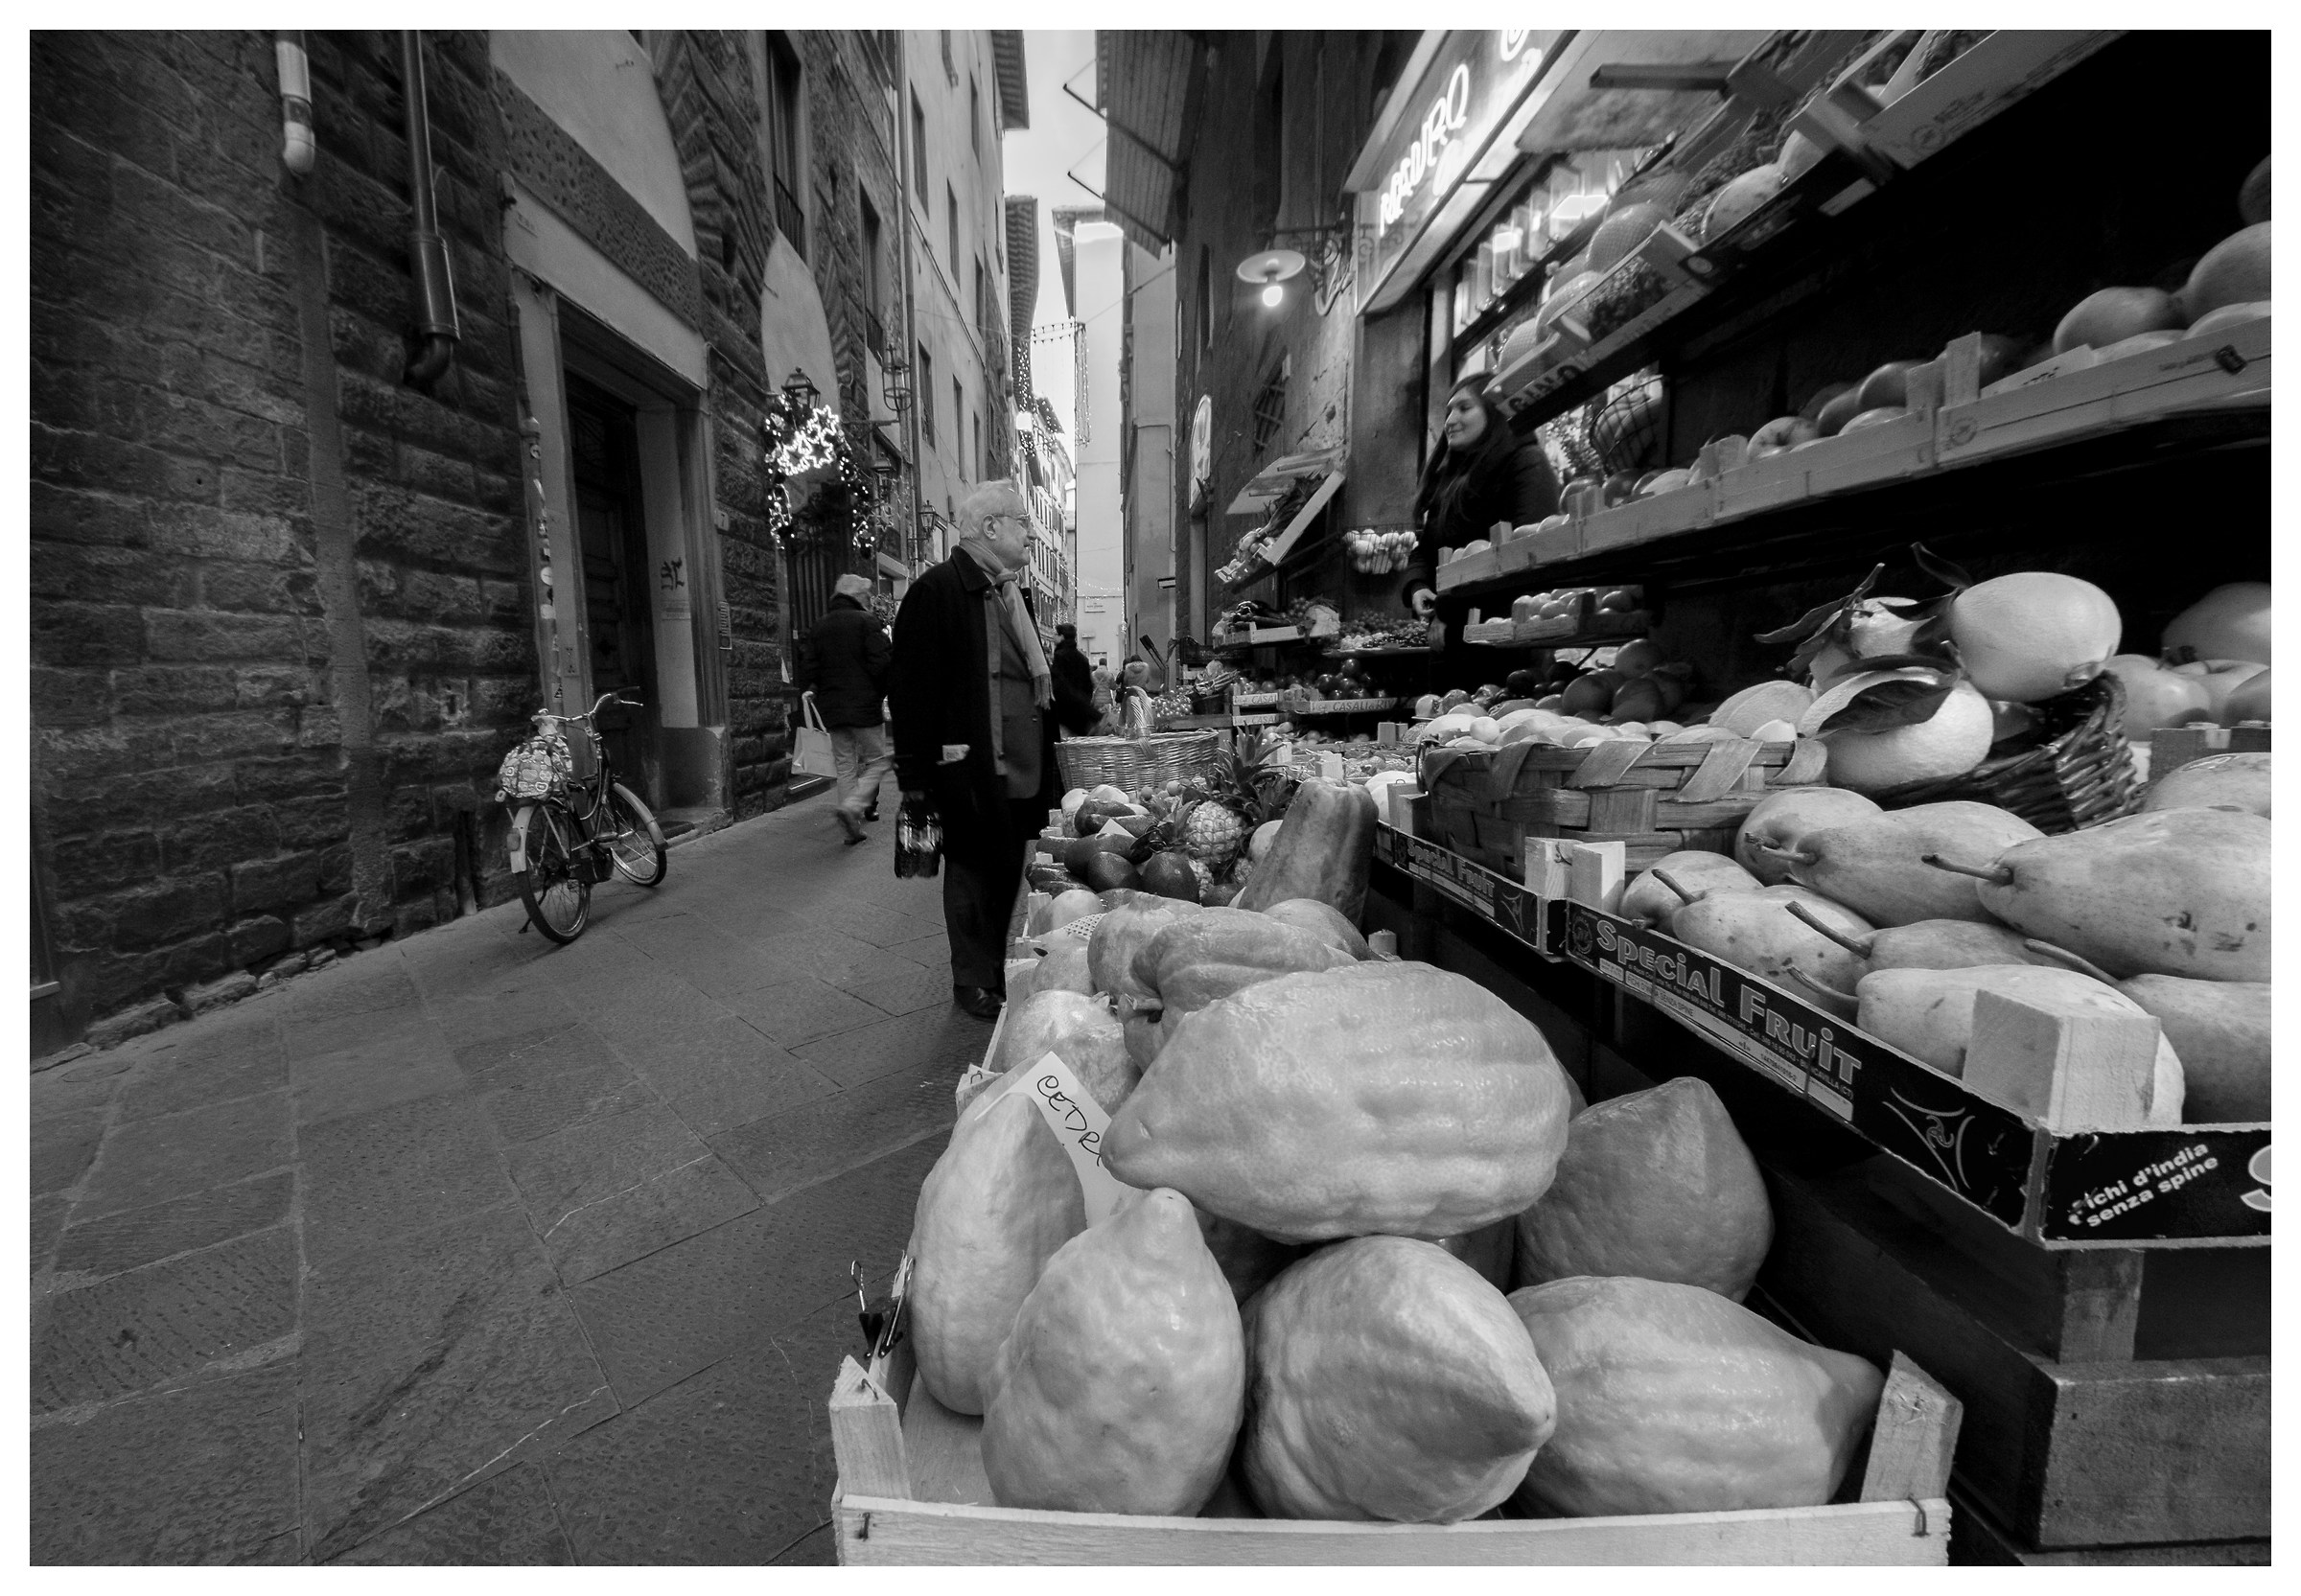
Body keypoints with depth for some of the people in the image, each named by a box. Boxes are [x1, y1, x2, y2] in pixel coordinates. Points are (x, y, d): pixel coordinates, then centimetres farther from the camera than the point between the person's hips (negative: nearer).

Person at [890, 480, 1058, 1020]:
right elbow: (912, 688, -14)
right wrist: (915, 773, -16)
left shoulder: (1011, 594, 17)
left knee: (1007, 874, 16)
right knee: (974, 874, 5)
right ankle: (973, 983, 21)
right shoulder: (937, 590, -10)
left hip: (1021, 769, 8)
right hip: (970, 770, -8)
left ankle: (997, 972, 31)